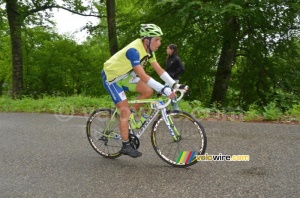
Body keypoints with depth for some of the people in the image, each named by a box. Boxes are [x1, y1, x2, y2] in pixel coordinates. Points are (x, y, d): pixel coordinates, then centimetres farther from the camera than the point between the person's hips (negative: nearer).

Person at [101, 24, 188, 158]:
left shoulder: (148, 50, -4)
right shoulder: (133, 50, -32)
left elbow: (159, 70, -5)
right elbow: (142, 76, -39)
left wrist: (175, 85, -14)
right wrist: (163, 89, -43)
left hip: (124, 75, 8)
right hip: (111, 77, -8)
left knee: (148, 91, -10)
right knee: (125, 111, -11)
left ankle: (129, 115, 8)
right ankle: (126, 146, 0)